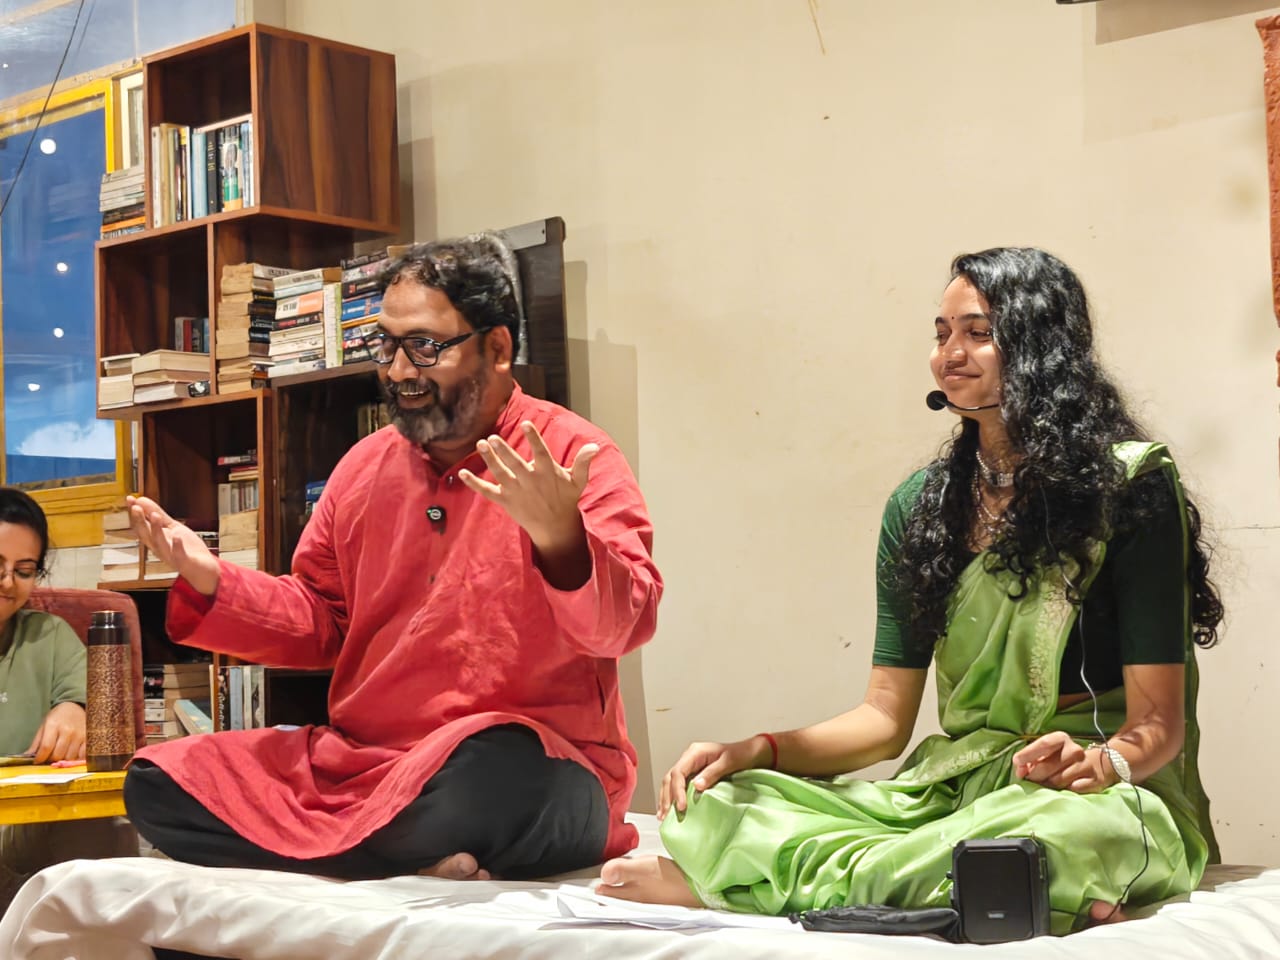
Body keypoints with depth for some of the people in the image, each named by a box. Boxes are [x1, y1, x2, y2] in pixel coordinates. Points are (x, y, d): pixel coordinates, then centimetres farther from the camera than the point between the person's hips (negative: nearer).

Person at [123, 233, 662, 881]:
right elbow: (319, 620, 24)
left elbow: (622, 624, -15)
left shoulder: (569, 454, -3)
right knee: (156, 785, -7)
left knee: (481, 769, -43)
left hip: (532, 765, -7)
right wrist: (209, 581, 8)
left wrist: (558, 537, -34)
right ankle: (424, 864, -18)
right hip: (359, 758, 7)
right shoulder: (365, 466, 16)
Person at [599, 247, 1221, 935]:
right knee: (721, 802, -16)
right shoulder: (920, 506, 12)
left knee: (1067, 827, -42)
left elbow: (1157, 722, -8)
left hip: (1096, 796, -3)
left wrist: (1099, 763, -31)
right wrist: (754, 751, -7)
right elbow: (887, 715, 9)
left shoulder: (1131, 485, -4)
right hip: (952, 787, 4)